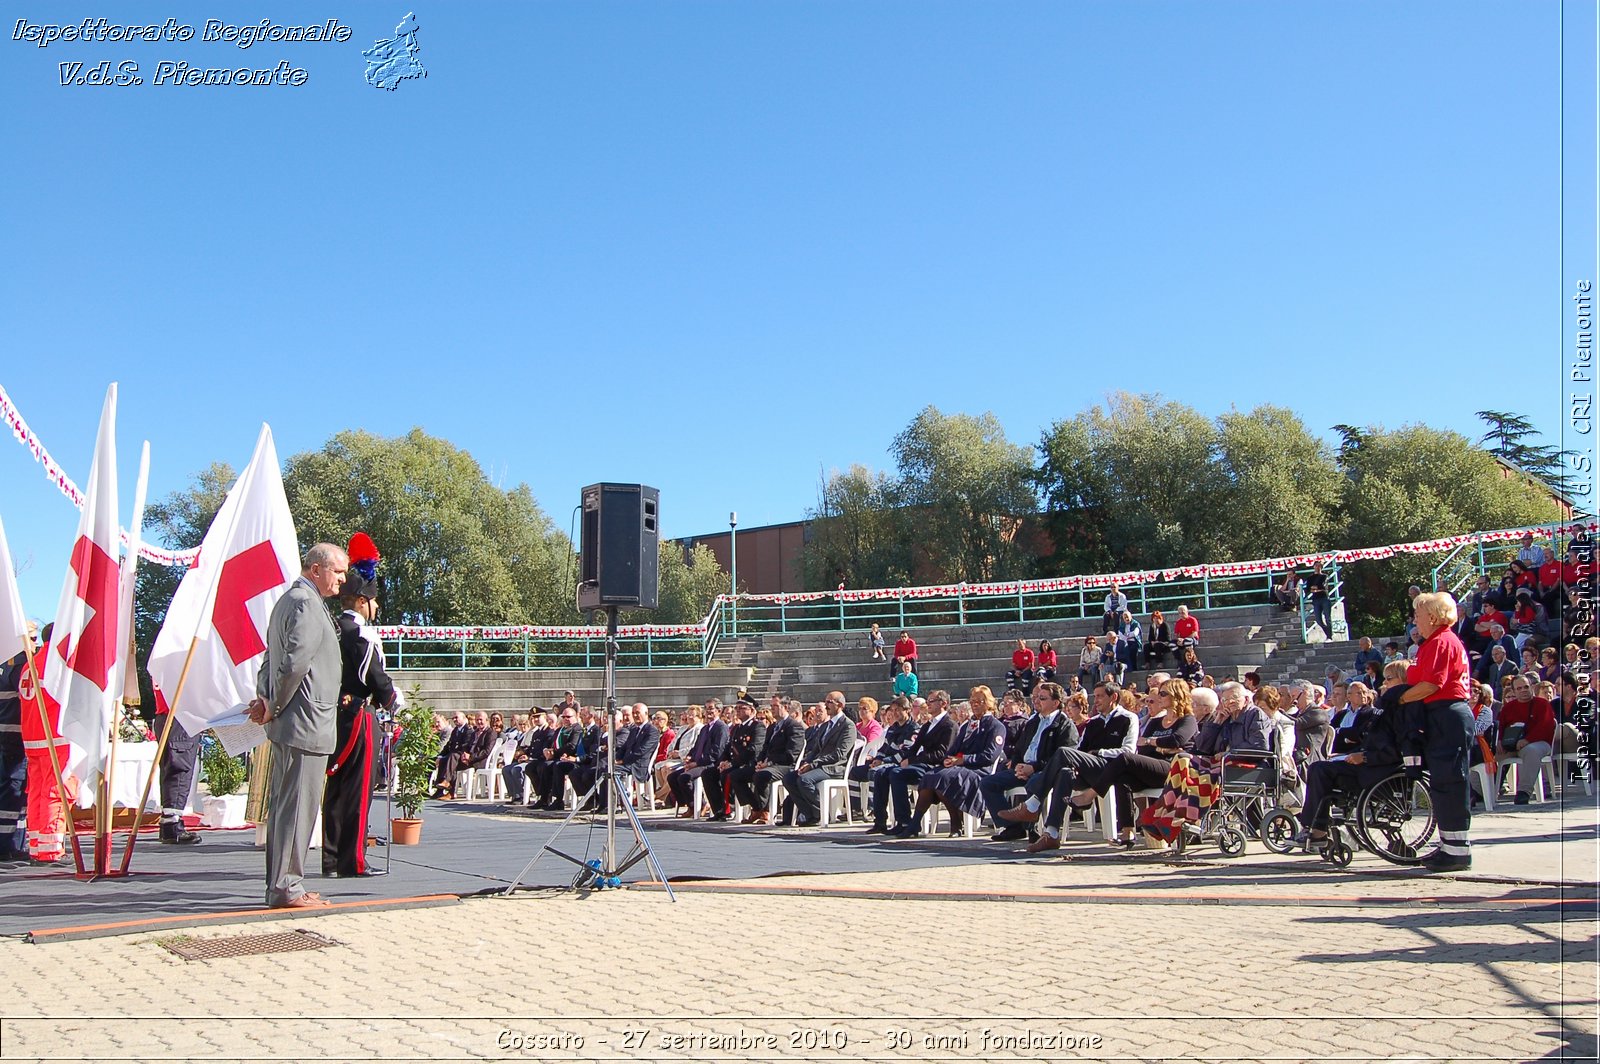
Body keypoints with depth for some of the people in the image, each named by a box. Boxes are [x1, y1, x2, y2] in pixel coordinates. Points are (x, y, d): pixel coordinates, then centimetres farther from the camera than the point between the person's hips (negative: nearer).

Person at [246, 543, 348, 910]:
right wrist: (274, 708, -12)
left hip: (287, 725, 11)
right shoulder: (306, 604, -14)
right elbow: (296, 663, -23)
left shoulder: (288, 601, 20)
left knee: (283, 806, 13)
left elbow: (271, 661, 22)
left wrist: (264, 699, 9)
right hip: (306, 723, -11)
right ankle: (287, 888, -2)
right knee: (297, 807, -6)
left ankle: (281, 885, 20)